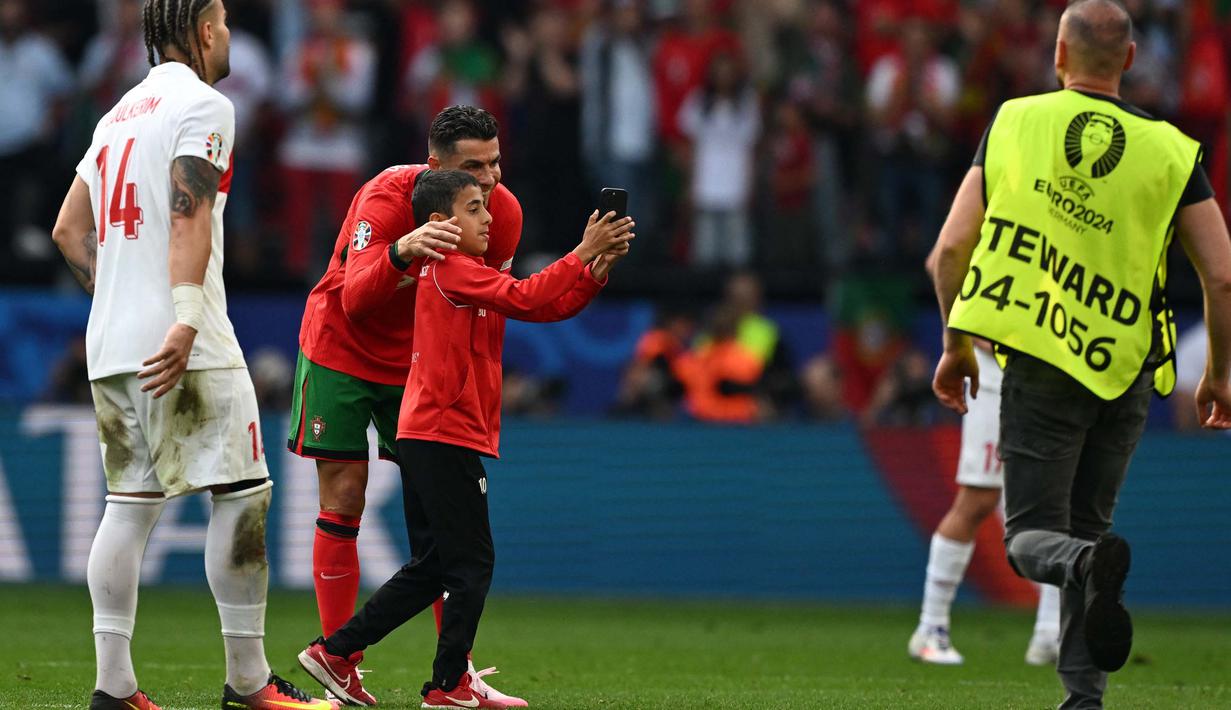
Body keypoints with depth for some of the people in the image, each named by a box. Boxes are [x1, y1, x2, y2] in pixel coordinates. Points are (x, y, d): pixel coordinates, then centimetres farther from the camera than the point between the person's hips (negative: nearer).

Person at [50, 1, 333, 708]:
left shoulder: (119, 115, 20)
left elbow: (69, 229, 22)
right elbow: (189, 216, -17)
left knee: (130, 502, 7)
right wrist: (186, 319, -24)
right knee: (242, 493, -3)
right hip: (184, 344, -8)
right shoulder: (203, 105, -5)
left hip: (111, 343, 8)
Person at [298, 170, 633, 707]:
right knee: (472, 563, -5)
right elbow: (526, 299, -21)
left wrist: (598, 267, -1)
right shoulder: (451, 270, -10)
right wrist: (583, 253, -17)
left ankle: (334, 652, 14)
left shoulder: (464, 273, 20)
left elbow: (548, 307, 13)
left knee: (430, 568, 13)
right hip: (445, 436, -10)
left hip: (425, 437, 10)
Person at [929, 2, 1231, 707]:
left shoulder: (1015, 123, 0)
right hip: (1126, 372, 2)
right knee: (1085, 523, 18)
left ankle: (1088, 564, -32)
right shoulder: (1170, 149, -1)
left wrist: (956, 346, 12)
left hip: (1039, 367, -2)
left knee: (1031, 536, 3)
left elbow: (952, 249, -2)